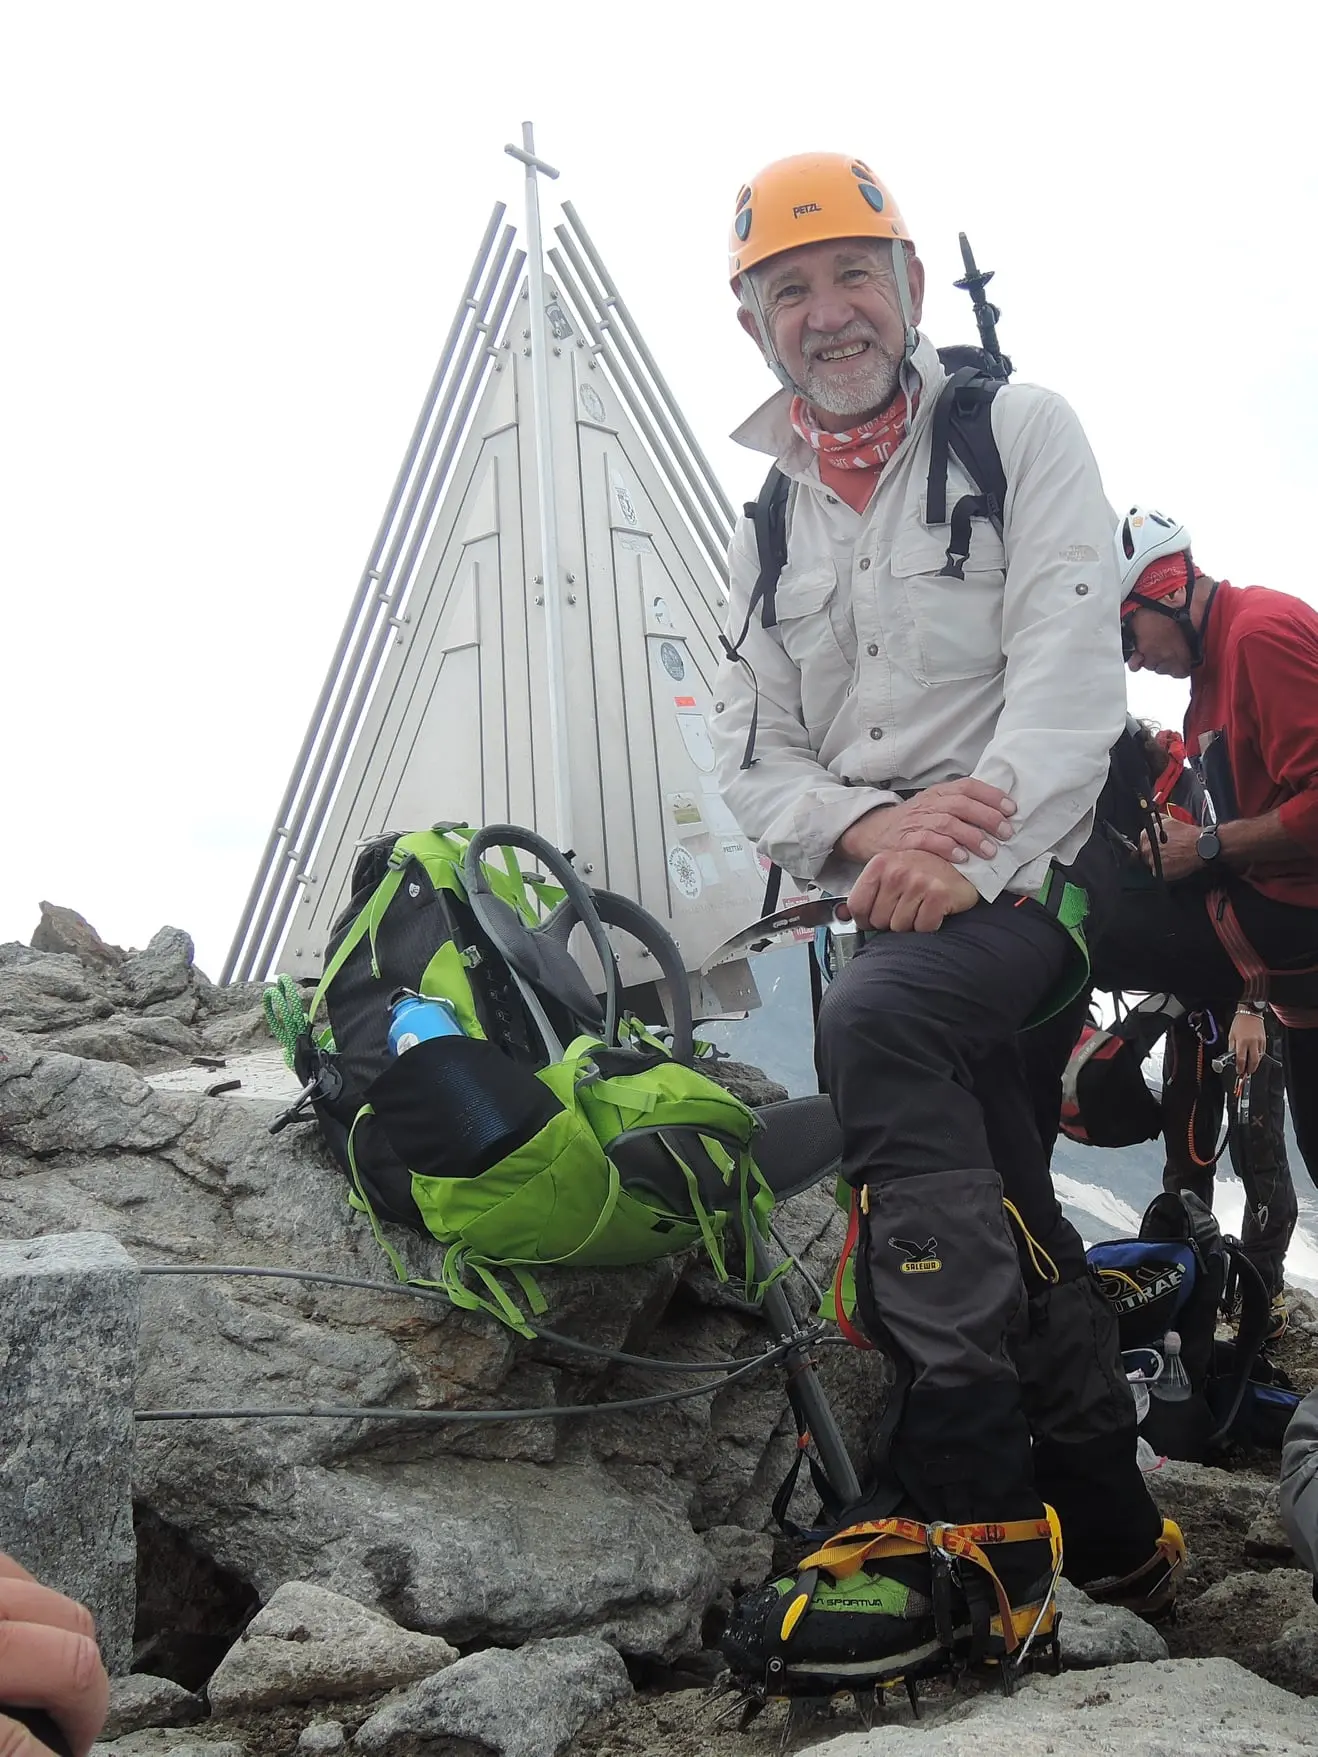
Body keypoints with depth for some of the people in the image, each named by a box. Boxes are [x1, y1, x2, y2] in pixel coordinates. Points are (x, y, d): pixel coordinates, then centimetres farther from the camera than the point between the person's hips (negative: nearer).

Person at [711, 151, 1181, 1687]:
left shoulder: (1018, 430, 0)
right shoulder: (770, 526, 15)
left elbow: (1073, 669, -13)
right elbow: (750, 760, 7)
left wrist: (971, 846, -27)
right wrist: (870, 828, -15)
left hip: (1045, 861, -6)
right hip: (901, 901, 6)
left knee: (875, 1025, -32)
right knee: (1007, 1212, 7)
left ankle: (969, 1522, -28)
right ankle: (1115, 1543, 23)